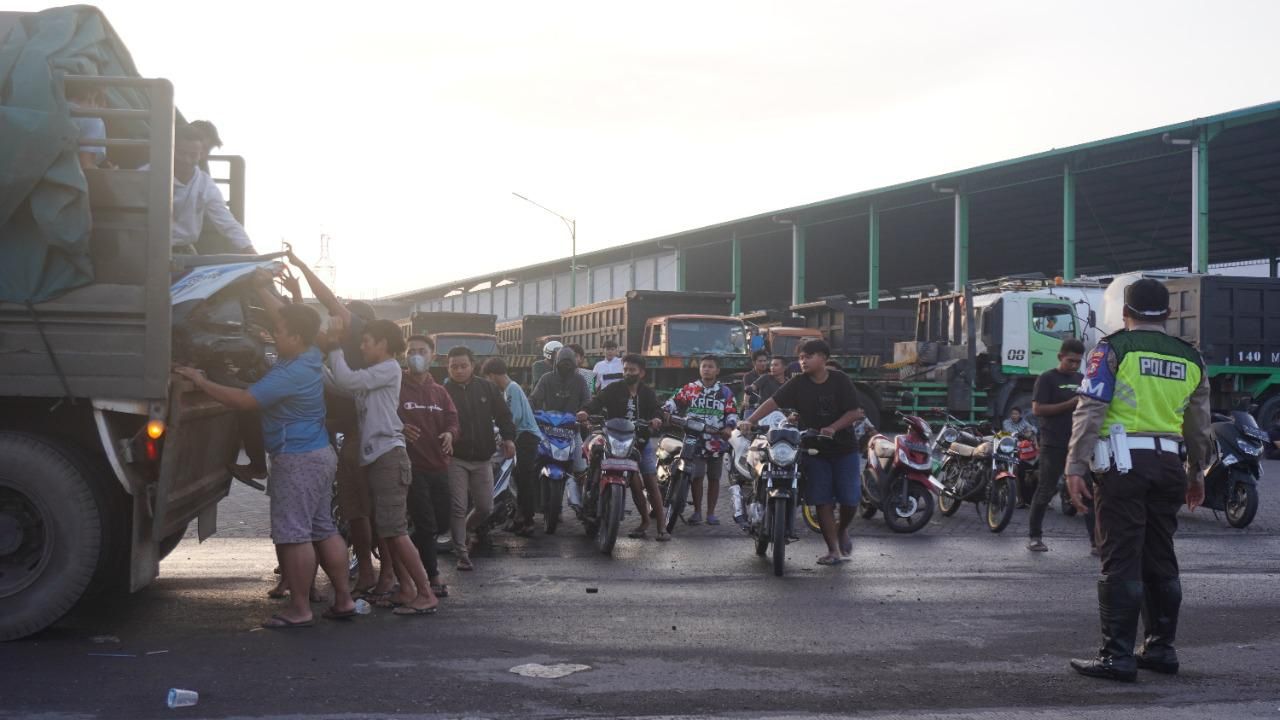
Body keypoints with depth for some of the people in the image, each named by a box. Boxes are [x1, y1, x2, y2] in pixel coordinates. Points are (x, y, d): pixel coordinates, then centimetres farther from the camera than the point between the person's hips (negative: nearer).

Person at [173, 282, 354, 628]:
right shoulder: (311, 356, 6)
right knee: (323, 529, 13)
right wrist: (262, 290, 26)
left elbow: (244, 400, -20)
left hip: (298, 460, -10)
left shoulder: (289, 375, -20)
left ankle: (299, 609, -1)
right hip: (319, 454, 10)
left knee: (293, 533, -5)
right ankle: (343, 599, 15)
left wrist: (202, 382, -12)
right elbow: (287, 318, 22)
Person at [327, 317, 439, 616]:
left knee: (394, 530, -11)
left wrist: (335, 345, -8)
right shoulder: (375, 373, 22)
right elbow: (344, 383, 8)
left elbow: (346, 380, -18)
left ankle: (426, 594, -9)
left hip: (389, 456, -10)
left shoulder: (389, 369, -7)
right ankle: (407, 590, 15)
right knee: (385, 529, 10)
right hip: (376, 457, 10)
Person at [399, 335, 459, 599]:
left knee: (433, 523, 11)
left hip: (439, 465, 6)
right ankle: (433, 577, 1)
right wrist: (400, 429, -24)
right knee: (426, 525, -8)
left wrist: (450, 433, -10)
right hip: (412, 465, -6)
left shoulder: (440, 391, 17)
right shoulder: (397, 388, 0)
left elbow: (452, 420, 12)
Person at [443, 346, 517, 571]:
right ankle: (462, 553, 2)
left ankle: (461, 533, 34)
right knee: (458, 508, -6)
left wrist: (508, 437, -7)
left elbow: (503, 414, 7)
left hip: (482, 459, 3)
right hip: (455, 458, -3)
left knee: (485, 508, 7)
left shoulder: (487, 388, 5)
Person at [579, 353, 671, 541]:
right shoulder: (614, 390, 2)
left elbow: (656, 411, -5)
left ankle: (661, 526, -4)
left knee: (651, 482, -4)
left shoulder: (648, 393, 8)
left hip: (643, 439, 1)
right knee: (635, 482, -5)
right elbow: (598, 401, -15)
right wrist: (585, 411, -36)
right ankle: (645, 522, 10)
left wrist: (656, 420, -30)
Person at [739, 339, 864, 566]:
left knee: (850, 498, -1)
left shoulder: (841, 381, -5)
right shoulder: (799, 383, -2)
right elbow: (774, 402, -10)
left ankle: (842, 530, 31)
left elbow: (854, 412, -8)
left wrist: (832, 428, -23)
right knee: (823, 501, -3)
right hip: (815, 451, 1)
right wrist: (750, 421, -22)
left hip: (844, 448, -1)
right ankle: (834, 550, 4)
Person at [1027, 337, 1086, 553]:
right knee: (1045, 491, 1)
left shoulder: (1082, 379, 16)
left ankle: (1096, 540, 1)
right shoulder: (1047, 379, -2)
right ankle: (1035, 536, 11)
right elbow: (1037, 409, -12)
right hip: (1053, 445, -5)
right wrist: (1070, 404, -17)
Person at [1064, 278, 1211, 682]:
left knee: (1121, 561, -4)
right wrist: (1197, 474, 29)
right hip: (1169, 464, 5)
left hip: (1124, 464, -5)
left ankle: (1117, 657, -4)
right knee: (1160, 558, 15)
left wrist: (1075, 468, -10)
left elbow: (1090, 411, -10)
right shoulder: (1190, 359, 13)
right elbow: (1200, 425, 18)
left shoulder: (1114, 349, -2)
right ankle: (1161, 648, 22)